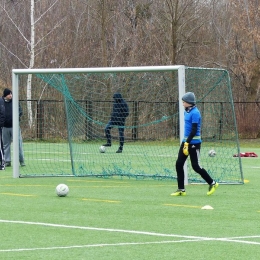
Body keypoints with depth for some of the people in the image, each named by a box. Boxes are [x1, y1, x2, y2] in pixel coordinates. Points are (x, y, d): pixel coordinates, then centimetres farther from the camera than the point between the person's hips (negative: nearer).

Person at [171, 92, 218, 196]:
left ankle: (212, 183, 12)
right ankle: (181, 189, 7)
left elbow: (194, 130, -21)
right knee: (179, 164, 3)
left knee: (196, 166, -5)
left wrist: (187, 143, -24)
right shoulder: (187, 112, 12)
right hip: (186, 141, 9)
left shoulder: (195, 113, -16)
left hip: (194, 143, -9)